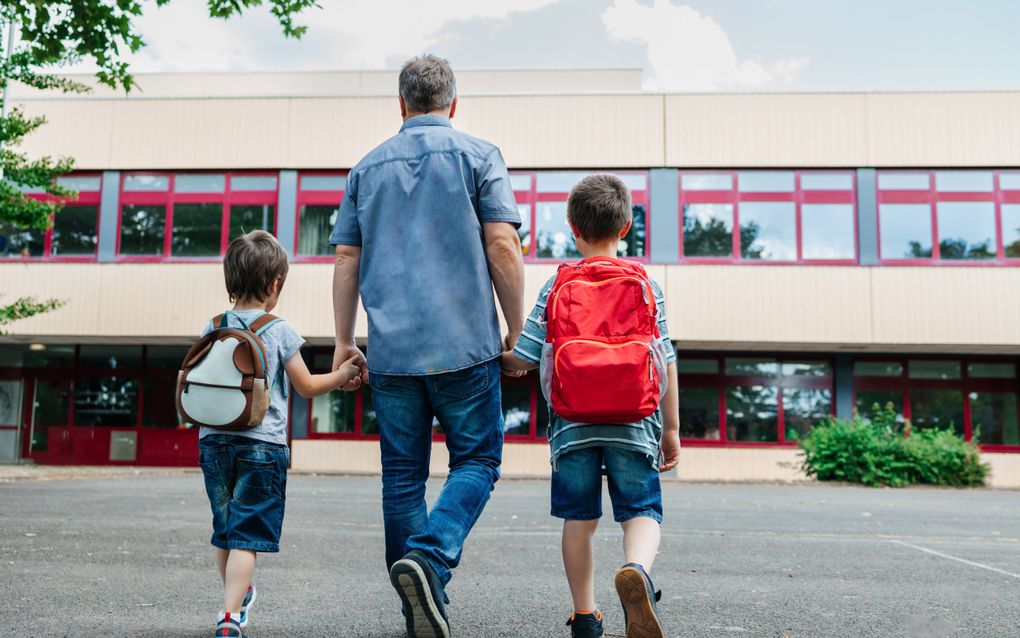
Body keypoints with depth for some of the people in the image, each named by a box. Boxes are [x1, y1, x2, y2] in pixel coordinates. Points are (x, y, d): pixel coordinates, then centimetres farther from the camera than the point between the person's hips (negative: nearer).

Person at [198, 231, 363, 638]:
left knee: (224, 532, 18)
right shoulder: (279, 331, -6)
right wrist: (343, 375, 14)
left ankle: (238, 597, 36)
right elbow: (307, 387, 0)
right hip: (262, 444, -4)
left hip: (214, 441, 5)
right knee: (247, 536, -2)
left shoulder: (211, 329, 5)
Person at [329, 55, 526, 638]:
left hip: (391, 350, 4)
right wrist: (516, 330, 2)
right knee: (475, 461, 7)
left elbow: (346, 262, 12)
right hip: (464, 345, -3)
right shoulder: (478, 155, 2)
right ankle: (428, 557, -17)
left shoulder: (368, 167, 14)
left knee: (403, 474, 11)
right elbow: (503, 247, -7)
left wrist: (344, 342, 17)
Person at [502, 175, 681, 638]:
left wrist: (503, 359, 23)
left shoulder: (556, 286, 2)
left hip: (573, 422, 1)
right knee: (642, 511, 4)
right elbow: (664, 362, 3)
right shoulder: (646, 286, 3)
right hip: (633, 424, 0)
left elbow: (525, 359, 0)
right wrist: (671, 428, 10)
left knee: (580, 518, 11)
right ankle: (636, 570, -27)